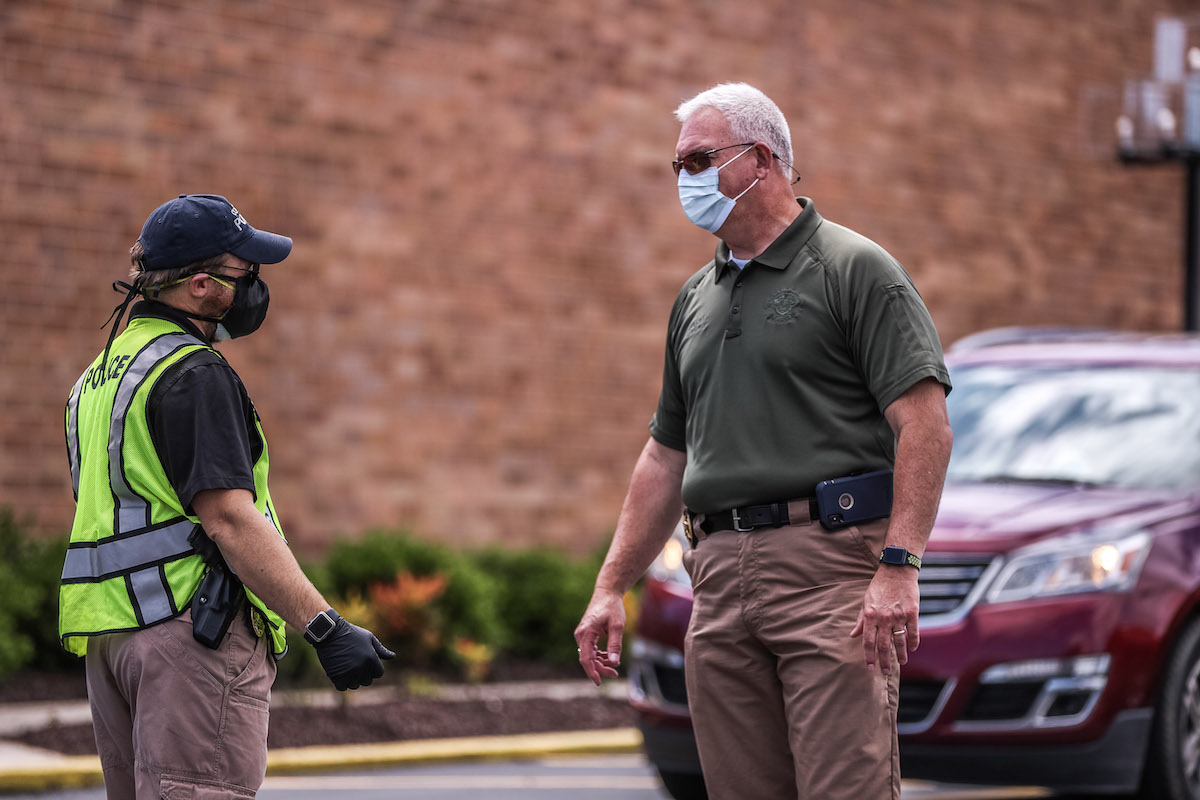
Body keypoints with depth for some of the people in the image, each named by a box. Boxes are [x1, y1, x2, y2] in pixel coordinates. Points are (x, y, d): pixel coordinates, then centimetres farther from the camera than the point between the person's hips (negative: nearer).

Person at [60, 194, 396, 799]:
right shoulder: (195, 374, -12)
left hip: (107, 634, 10)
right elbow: (228, 518, -21)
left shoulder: (98, 376, 19)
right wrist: (325, 627, -23)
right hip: (194, 622, -10)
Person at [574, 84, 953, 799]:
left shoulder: (854, 269, -1)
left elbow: (925, 423, -10)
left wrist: (899, 567, -20)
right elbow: (666, 456, 25)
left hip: (830, 565, -7)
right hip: (720, 579, 7)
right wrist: (612, 587, 18)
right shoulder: (697, 299, 21)